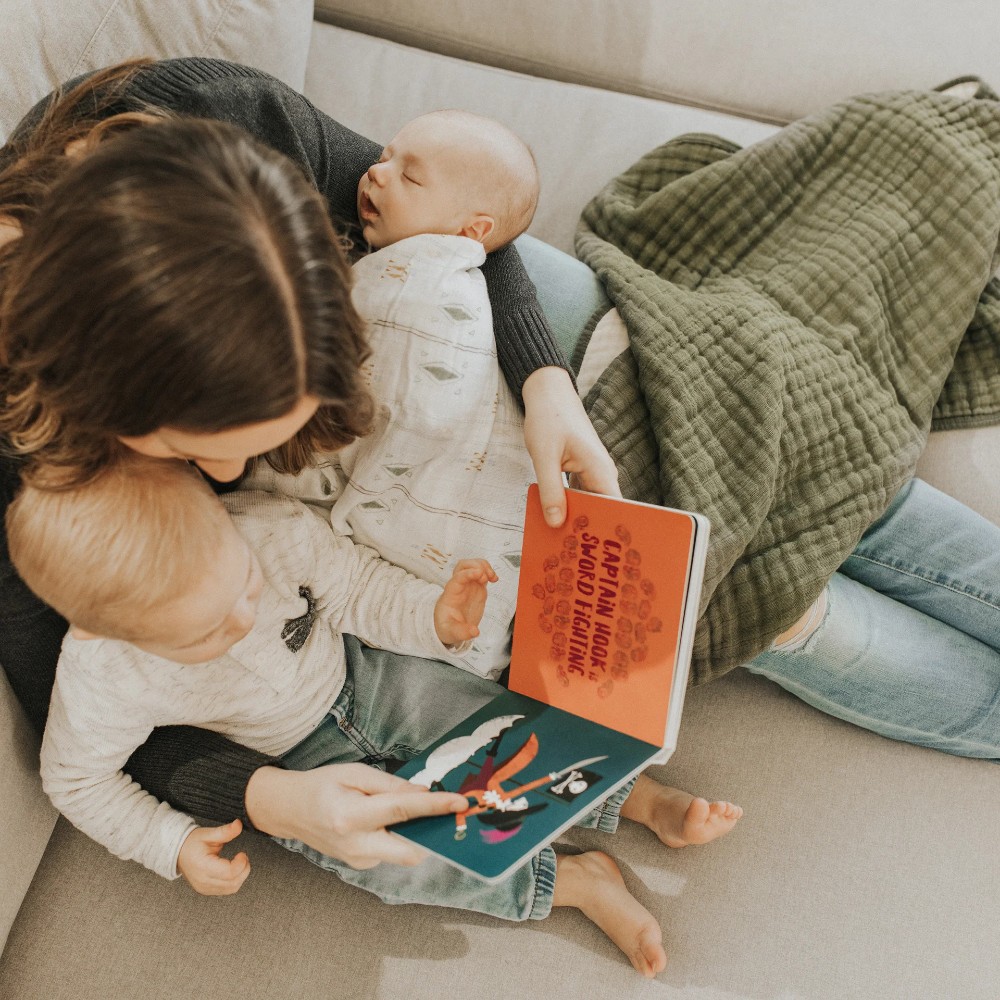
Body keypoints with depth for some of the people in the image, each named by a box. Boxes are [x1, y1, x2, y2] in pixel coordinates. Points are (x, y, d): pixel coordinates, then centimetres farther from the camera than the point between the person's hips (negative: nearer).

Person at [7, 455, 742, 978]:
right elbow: (77, 778, -9)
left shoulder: (275, 528, -30)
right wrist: (174, 845, -17)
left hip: (359, 676, 1)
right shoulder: (102, 685, -28)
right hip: (293, 764, 0)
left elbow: (358, 588, -13)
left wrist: (434, 618, -31)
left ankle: (643, 799, 5)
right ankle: (574, 882, -11)